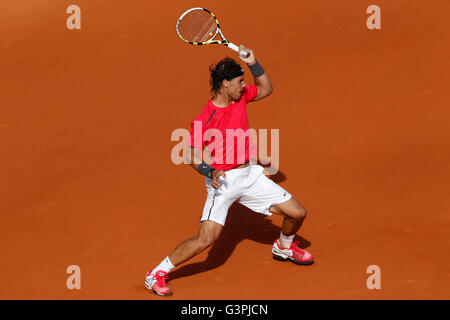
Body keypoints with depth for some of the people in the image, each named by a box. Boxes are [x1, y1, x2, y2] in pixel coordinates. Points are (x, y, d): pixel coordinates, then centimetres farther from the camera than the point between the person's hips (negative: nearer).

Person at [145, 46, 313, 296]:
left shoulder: (240, 96, 1)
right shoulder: (204, 120, -19)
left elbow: (267, 89, 17)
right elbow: (194, 156, -13)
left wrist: (253, 63, 1)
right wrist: (211, 172, -32)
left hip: (251, 175, 7)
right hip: (223, 181, -7)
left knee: (298, 213, 7)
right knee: (207, 238, -20)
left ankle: (284, 247, 41)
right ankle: (158, 273, -3)